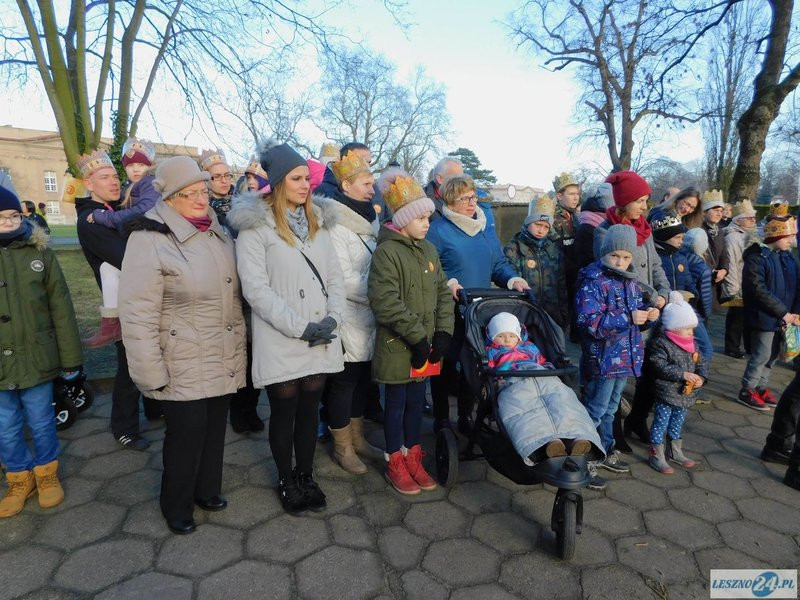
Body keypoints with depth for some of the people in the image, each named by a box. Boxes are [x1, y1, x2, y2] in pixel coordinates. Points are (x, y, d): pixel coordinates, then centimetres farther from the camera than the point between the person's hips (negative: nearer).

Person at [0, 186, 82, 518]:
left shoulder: (39, 253, -3)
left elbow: (61, 308, -1)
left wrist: (71, 357, -1)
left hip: (37, 360, -1)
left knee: (41, 424, 14)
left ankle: (46, 474, 36)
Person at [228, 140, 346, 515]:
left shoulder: (316, 222, 12)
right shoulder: (256, 226, -7)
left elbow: (335, 276, 8)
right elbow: (256, 288, -15)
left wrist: (332, 318, -8)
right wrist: (301, 327, -17)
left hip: (321, 341, 5)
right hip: (281, 344, -4)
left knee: (309, 411, 15)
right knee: (284, 415, 10)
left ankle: (306, 475, 34)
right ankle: (285, 480, 32)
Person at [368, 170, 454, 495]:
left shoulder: (428, 250, 8)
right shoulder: (386, 252, -15)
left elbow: (442, 292, 9)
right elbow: (385, 302, -22)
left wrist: (443, 332, -2)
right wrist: (416, 336, -20)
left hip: (425, 345, 6)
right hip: (397, 346, -6)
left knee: (416, 401, 17)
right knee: (396, 404, 9)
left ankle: (412, 457, 33)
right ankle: (395, 463, 26)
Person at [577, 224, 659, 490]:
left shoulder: (631, 281, 8)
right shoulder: (592, 282, -18)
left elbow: (636, 309, 21)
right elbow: (589, 321, -27)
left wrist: (647, 313, -3)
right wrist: (628, 318, -31)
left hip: (625, 357, 8)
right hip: (601, 360, -8)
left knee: (610, 409, 22)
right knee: (595, 411, 2)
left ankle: (605, 451, 39)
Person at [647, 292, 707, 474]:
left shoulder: (692, 345, 7)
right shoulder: (660, 343, -17)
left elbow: (701, 362, 11)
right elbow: (660, 366, -24)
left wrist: (701, 377, -9)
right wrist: (682, 374, -27)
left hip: (685, 395, 8)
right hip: (666, 395, -8)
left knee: (677, 424, 22)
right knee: (661, 424, 3)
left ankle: (676, 452, 39)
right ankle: (656, 456, 14)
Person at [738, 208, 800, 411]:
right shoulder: (756, 258, -14)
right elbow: (759, 290, -20)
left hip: (782, 317, 7)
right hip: (764, 317, -7)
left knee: (772, 355, 15)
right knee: (762, 355, -3)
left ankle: (761, 387, 29)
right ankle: (747, 391, 10)